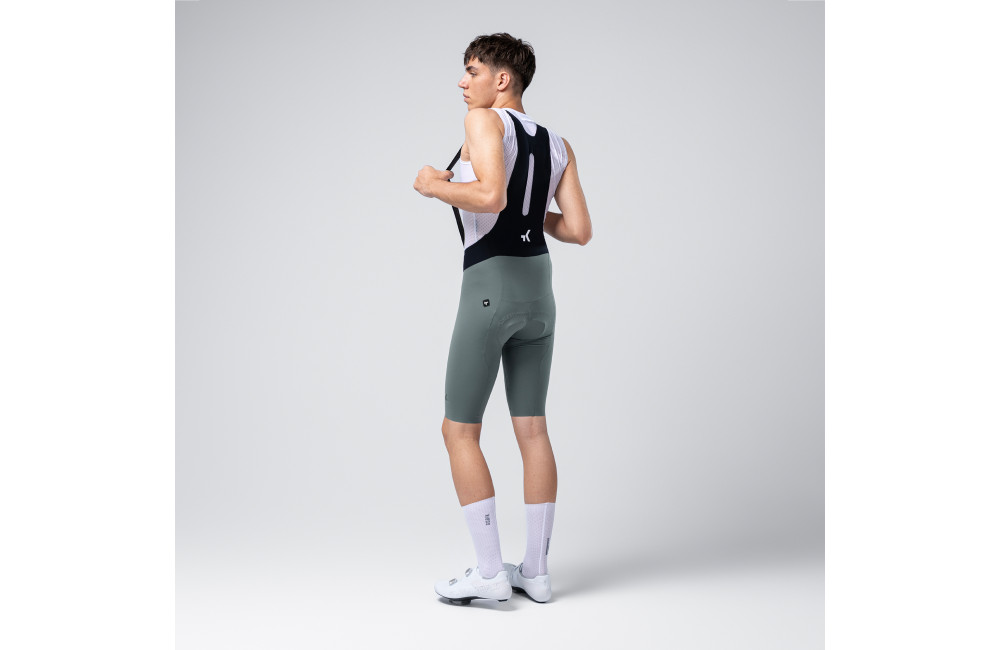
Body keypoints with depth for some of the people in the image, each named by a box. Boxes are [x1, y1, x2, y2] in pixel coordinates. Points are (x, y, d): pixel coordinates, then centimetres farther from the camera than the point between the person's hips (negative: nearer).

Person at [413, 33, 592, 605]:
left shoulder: (485, 120, -7)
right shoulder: (558, 145, 11)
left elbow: (490, 196, -24)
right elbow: (579, 231, 6)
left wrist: (434, 186, -8)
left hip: (489, 285, -7)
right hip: (539, 285, 7)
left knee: (460, 431, 3)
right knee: (532, 430, 11)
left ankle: (489, 572, 2)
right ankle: (536, 570, 15)